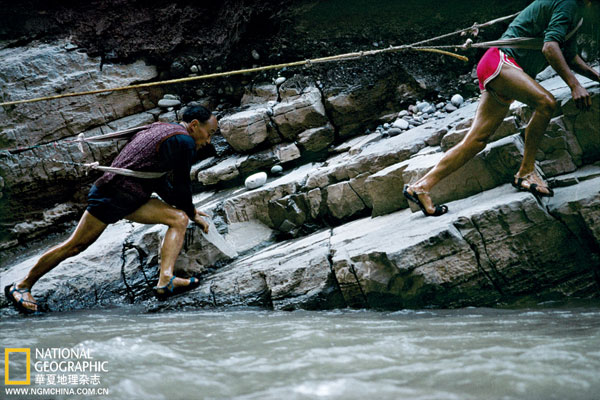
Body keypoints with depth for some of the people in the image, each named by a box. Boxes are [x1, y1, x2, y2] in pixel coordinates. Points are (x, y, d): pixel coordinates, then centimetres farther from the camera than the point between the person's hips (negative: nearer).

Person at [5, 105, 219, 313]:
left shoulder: (158, 128, 19)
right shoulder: (185, 142, -11)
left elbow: (158, 180, 26)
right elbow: (182, 186, -5)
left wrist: (189, 211, 26)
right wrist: (191, 212, 13)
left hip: (132, 199, 10)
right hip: (112, 193, -10)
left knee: (180, 218, -2)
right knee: (75, 246, -2)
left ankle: (165, 280, -16)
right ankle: (22, 286, 11)